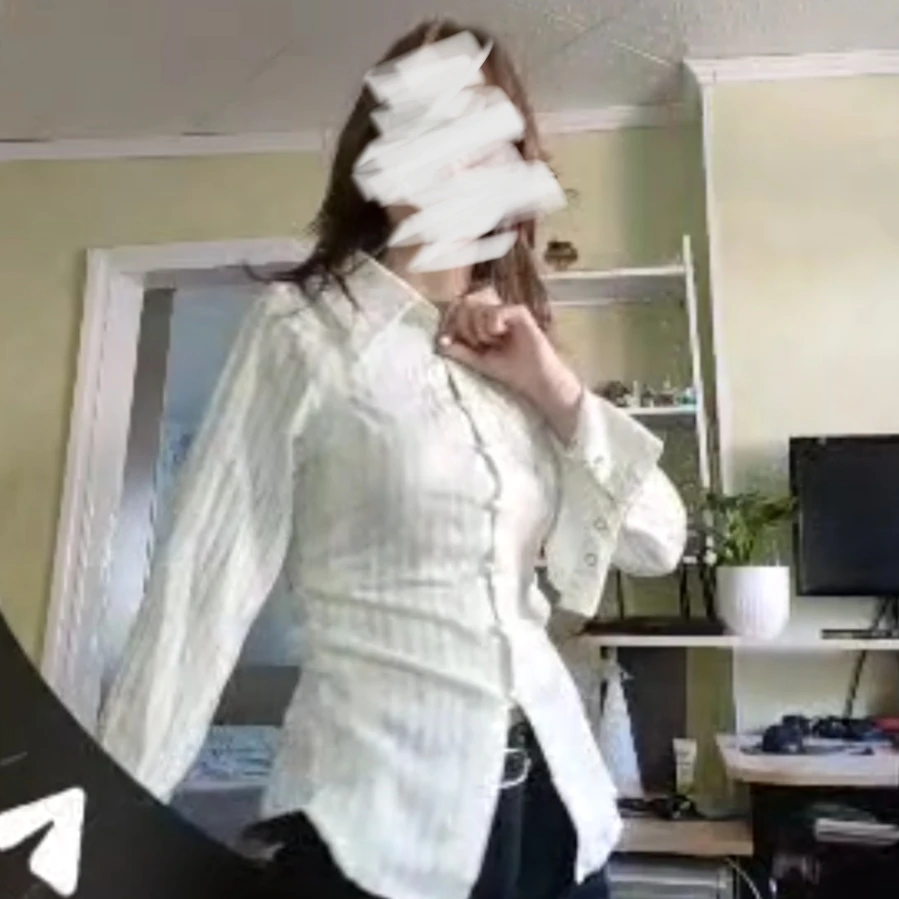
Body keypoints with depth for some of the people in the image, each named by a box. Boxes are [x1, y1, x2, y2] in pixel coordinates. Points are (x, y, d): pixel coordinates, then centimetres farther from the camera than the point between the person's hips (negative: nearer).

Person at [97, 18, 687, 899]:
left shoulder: (516, 351, 8)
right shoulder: (303, 324, -6)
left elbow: (658, 542, 6)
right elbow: (206, 575, -10)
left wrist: (553, 387, -6)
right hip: (377, 806, -5)